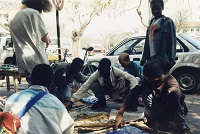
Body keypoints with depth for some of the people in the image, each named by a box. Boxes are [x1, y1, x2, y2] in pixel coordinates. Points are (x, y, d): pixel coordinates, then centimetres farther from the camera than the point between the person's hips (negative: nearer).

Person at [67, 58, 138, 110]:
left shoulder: (115, 71, -32)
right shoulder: (96, 74, -28)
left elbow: (132, 78, -32)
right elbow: (85, 86, -26)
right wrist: (72, 100, -32)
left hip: (115, 90, -1)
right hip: (104, 90, 1)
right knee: (93, 85, -29)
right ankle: (102, 102, -3)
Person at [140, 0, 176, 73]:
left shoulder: (168, 21, -2)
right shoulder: (151, 22, 18)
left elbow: (172, 41, -7)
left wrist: (171, 59, -14)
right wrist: (144, 58, 18)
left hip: (164, 59, -7)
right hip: (152, 59, 7)